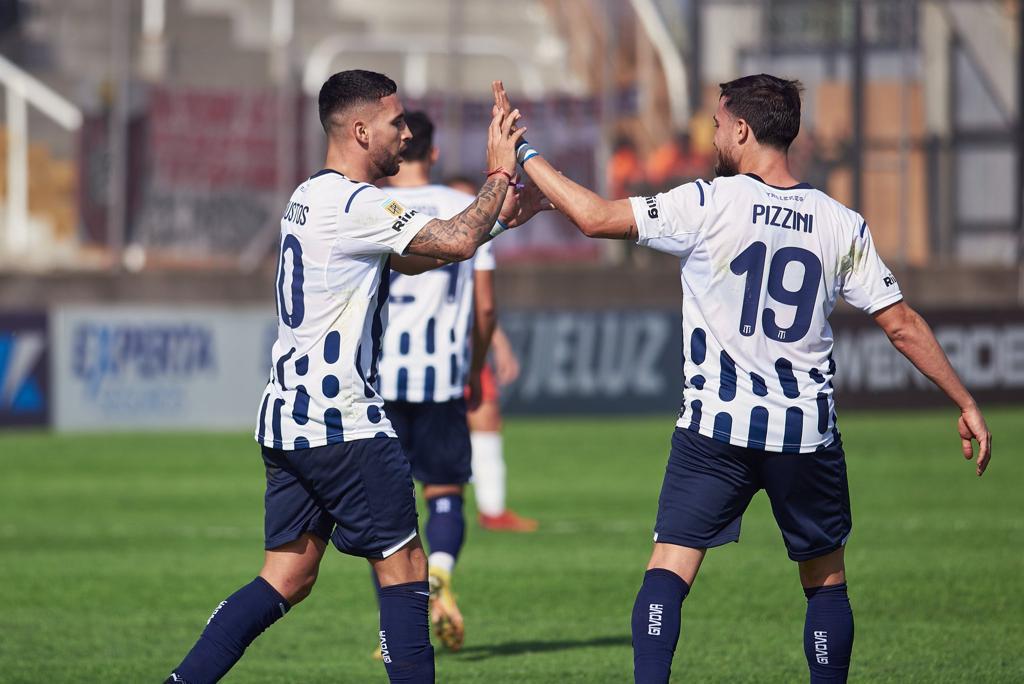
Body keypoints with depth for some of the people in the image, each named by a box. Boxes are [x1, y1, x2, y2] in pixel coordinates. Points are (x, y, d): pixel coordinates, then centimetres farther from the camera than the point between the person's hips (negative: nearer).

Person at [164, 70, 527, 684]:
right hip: (341, 422, -9)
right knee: (405, 569, 0)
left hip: (286, 419, 9)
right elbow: (457, 243, -20)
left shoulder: (310, 197, 16)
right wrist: (498, 175, -5)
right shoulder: (354, 204, -15)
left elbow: (415, 257, 25)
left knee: (287, 579, 8)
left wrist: (499, 214, 19)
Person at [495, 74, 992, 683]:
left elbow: (594, 217, -8)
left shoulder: (710, 205, -8)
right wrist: (966, 404, 12)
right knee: (827, 580, 14)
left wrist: (524, 154, 4)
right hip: (809, 432, 3)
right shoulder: (842, 225, 2)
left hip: (718, 427, -2)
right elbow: (902, 325, 4)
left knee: (668, 569, 0)